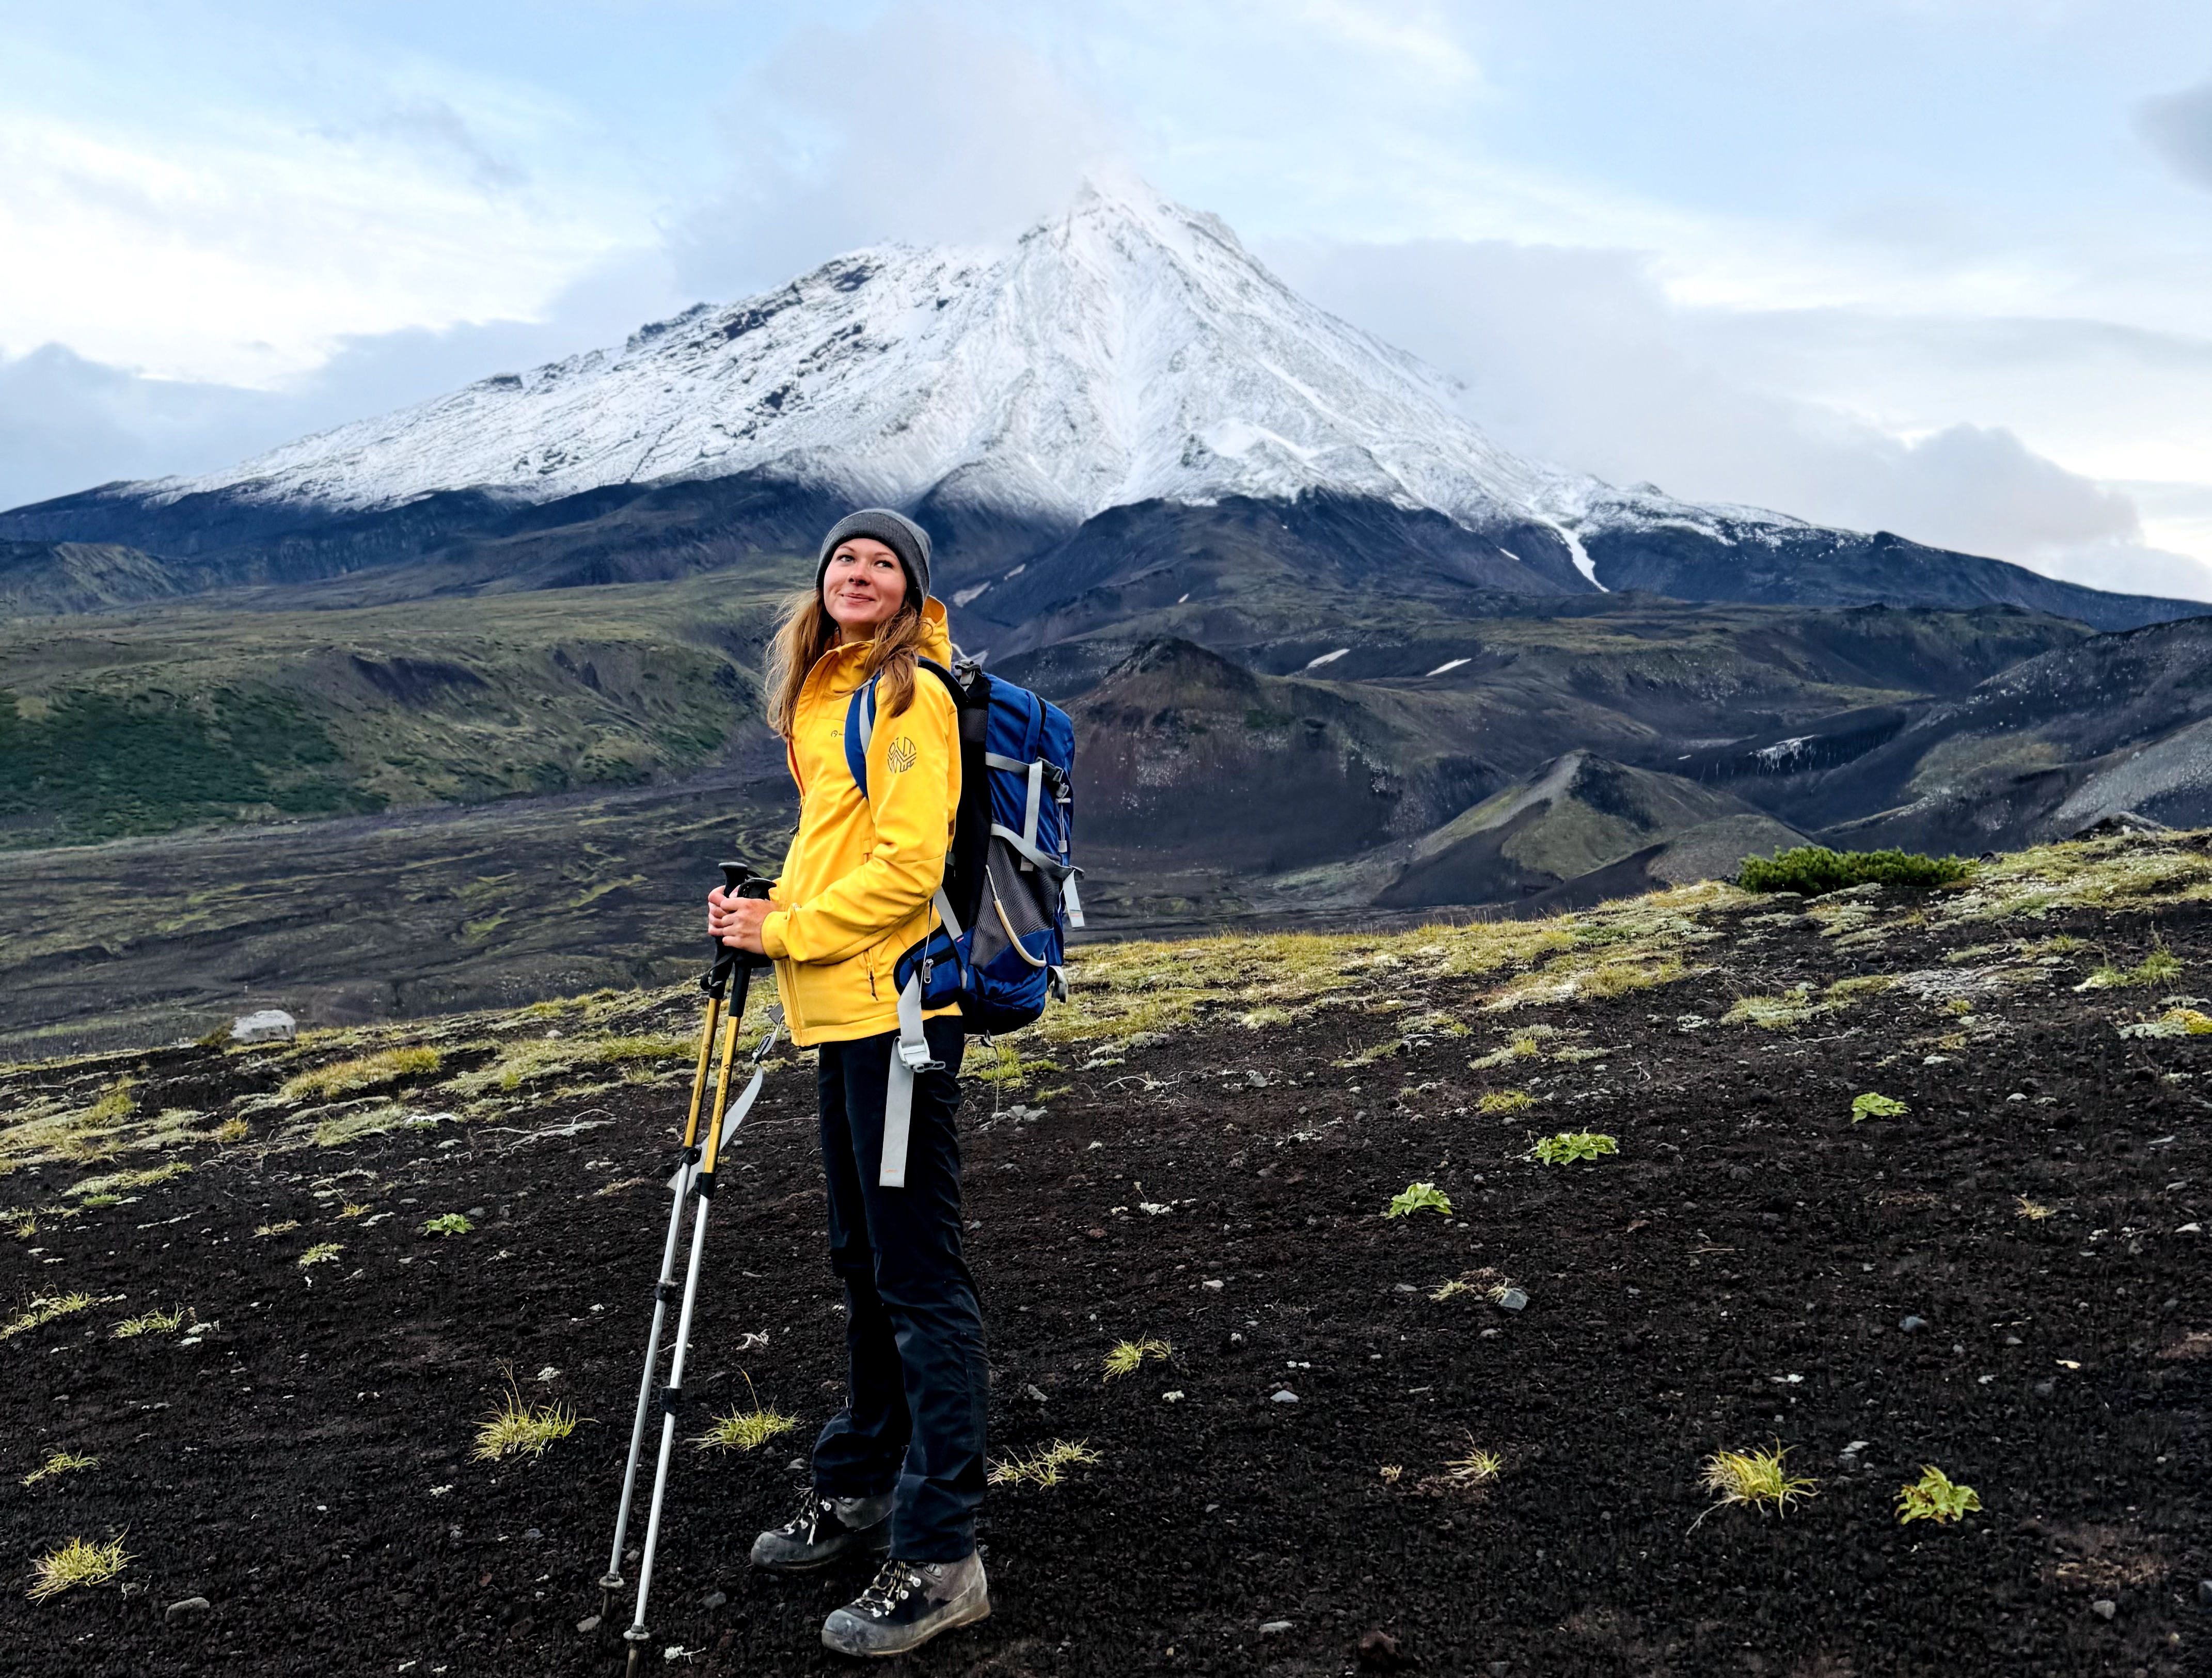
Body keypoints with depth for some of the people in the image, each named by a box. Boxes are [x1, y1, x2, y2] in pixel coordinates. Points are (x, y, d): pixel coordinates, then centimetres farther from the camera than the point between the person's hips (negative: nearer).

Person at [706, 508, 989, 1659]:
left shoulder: (910, 695, -11)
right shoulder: (818, 695, 16)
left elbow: (906, 867, -18)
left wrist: (784, 931, -12)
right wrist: (768, 910, 6)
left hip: (895, 1007, -9)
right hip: (838, 1012, 9)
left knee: (918, 1277, -4)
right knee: (863, 1263, 19)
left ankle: (939, 1557, 4)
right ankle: (859, 1489, 34)